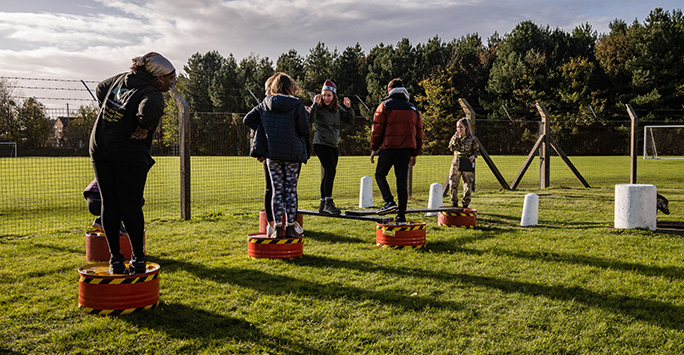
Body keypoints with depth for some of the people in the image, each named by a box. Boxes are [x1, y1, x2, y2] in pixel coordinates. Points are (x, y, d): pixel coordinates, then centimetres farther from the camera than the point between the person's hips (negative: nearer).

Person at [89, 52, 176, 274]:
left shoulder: (123, 79, 11)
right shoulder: (152, 94, -12)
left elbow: (101, 89, 29)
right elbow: (150, 108, -36)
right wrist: (145, 125, -17)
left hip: (99, 149, 6)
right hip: (130, 154, -6)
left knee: (109, 205, 7)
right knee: (130, 206, 0)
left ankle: (115, 258, 12)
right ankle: (138, 258, 5)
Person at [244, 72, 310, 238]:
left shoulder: (265, 104, 2)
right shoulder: (297, 105, -7)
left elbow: (247, 119, 7)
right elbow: (305, 131, -6)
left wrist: (263, 129, 13)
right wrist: (306, 115, 10)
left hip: (272, 152, 2)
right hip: (293, 153, -2)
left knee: (277, 189, 8)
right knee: (291, 189, 6)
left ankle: (277, 227, 7)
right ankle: (291, 226, 9)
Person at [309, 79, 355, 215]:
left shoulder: (337, 108, 9)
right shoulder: (318, 107, -7)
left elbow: (350, 121, 7)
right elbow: (310, 119, -24)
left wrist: (348, 108, -6)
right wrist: (315, 104, -26)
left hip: (333, 145, 7)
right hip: (321, 144, -6)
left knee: (327, 174, 8)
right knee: (330, 170, -18)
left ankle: (323, 206, 15)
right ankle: (328, 203, -14)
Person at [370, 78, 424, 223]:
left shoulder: (384, 106, 1)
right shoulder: (413, 108, 16)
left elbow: (377, 130, -3)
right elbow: (419, 133, 17)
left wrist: (374, 148, 7)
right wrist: (414, 154, 21)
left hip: (389, 147, -4)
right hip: (406, 149, 4)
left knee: (380, 174, 13)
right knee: (402, 181, 6)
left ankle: (389, 201, -7)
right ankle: (401, 215, 6)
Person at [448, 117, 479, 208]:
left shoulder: (472, 138, 0)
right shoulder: (455, 137, 9)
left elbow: (476, 150, 7)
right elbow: (451, 148, -2)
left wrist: (473, 155, -14)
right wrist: (456, 138, -11)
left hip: (467, 164, -2)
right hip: (456, 163, 3)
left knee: (468, 185, 1)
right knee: (453, 184, 1)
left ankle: (465, 205, 12)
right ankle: (454, 205, 15)